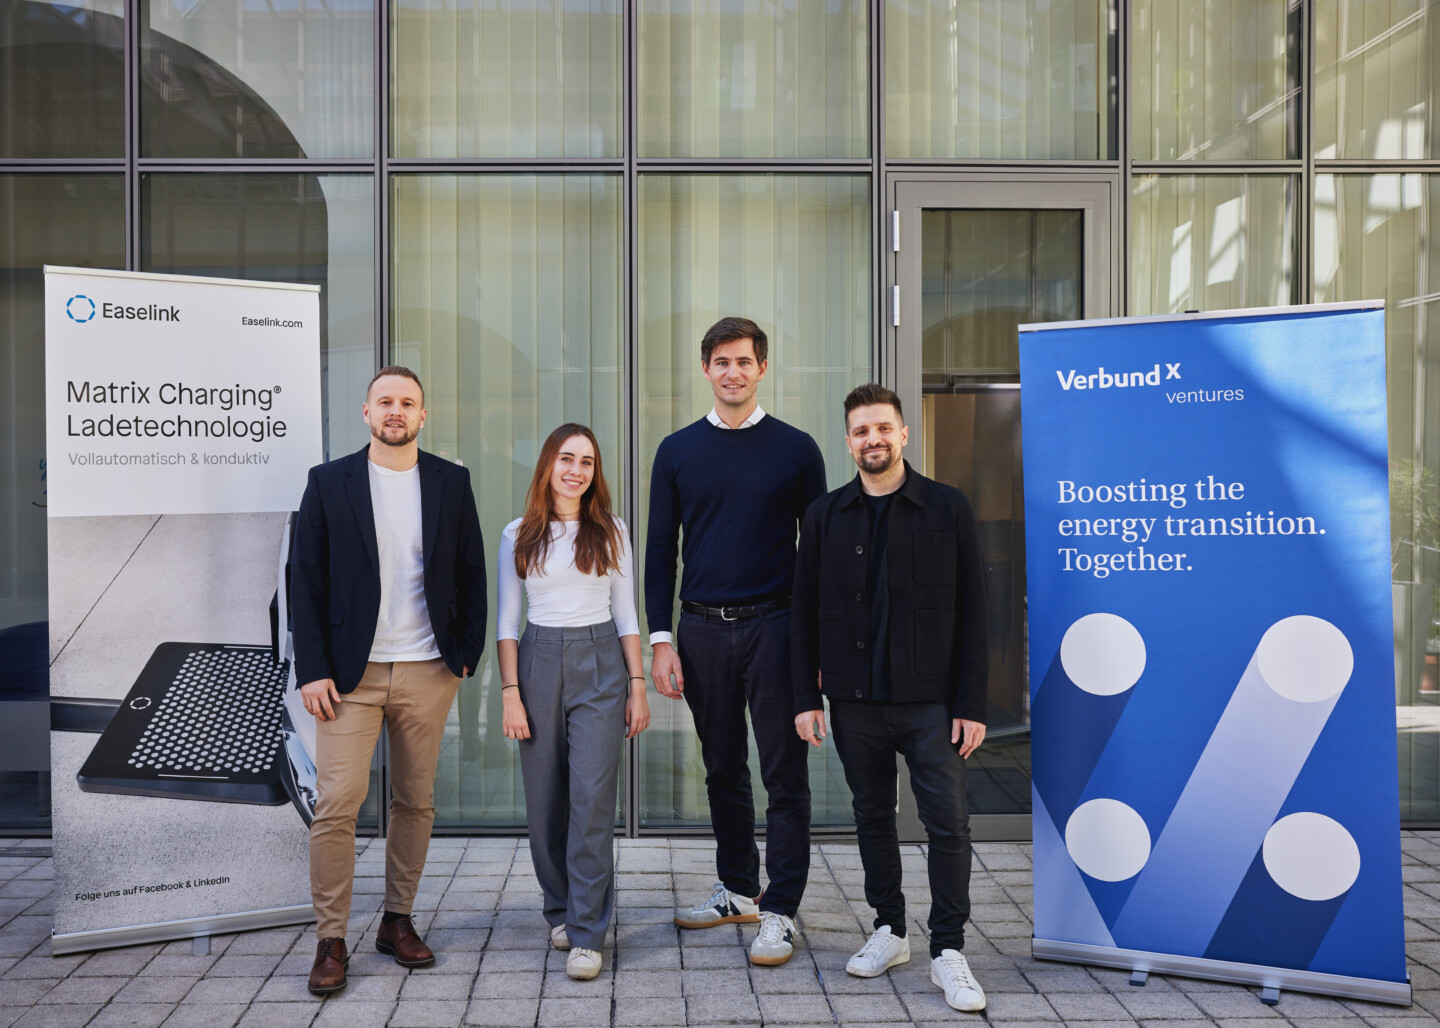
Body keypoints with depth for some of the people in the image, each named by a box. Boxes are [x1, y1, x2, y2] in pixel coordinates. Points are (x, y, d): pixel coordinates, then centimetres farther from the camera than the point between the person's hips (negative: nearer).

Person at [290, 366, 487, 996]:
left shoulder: (451, 482, 6)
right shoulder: (329, 482, 1)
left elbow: (471, 572, 9)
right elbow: (305, 581, 0)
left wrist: (467, 652, 2)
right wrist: (311, 670, -6)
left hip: (428, 671, 2)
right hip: (351, 672, -2)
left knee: (416, 802, 10)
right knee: (336, 805, -5)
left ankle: (398, 921, 25)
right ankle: (331, 941, 8)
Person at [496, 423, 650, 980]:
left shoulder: (611, 532, 6)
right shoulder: (518, 536, 6)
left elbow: (627, 615, 7)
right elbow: (507, 621, 6)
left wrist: (637, 687, 1)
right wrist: (511, 693, -3)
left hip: (600, 665, -1)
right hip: (539, 662, 1)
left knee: (592, 798, -8)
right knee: (545, 802, 6)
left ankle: (586, 935, -1)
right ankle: (561, 911, 26)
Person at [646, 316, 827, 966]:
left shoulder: (795, 449, 2)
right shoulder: (678, 451, 7)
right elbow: (660, 549, 8)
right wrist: (661, 639, 1)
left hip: (775, 627, -2)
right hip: (702, 630, 2)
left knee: (784, 773, 1)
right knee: (722, 768, 13)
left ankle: (780, 910, 11)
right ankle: (737, 888, 29)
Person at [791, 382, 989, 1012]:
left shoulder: (947, 509, 0)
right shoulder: (824, 516, 6)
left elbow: (971, 612, -1)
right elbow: (804, 614, 7)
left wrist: (971, 705, -6)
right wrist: (805, 698, 1)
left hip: (930, 701, -2)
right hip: (854, 702, 3)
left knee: (948, 823, -3)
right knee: (872, 817, 13)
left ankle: (948, 952, 11)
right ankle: (889, 931, 29)